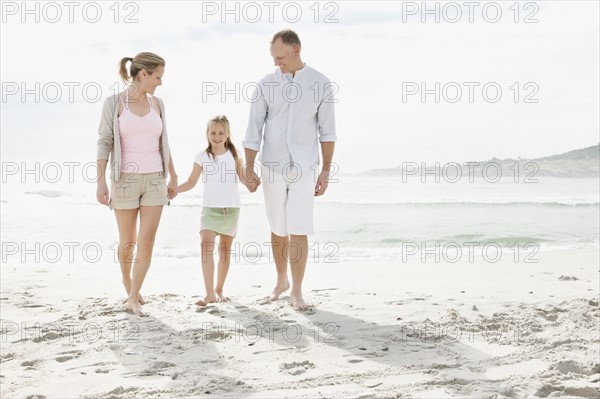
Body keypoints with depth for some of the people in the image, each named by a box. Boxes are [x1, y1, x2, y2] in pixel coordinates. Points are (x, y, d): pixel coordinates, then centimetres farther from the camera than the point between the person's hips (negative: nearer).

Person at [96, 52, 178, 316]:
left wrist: (173, 177, 16)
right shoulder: (113, 103, -6)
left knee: (146, 243, -6)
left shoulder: (157, 104, 7)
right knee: (127, 243, 7)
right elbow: (104, 143, -8)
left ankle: (133, 299, 5)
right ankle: (127, 282, 37)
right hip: (125, 180, -3)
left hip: (154, 180, 3)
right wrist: (101, 182, -16)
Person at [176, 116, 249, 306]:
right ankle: (210, 294, -23)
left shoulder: (234, 154, 3)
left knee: (225, 249, 9)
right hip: (210, 208, -2)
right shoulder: (202, 156, 0)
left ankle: (219, 289, 25)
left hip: (231, 208, 2)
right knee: (205, 244, -20)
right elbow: (191, 182, 3)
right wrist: (174, 189, -12)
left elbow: (243, 178, 4)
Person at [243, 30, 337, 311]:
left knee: (299, 231, -7)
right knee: (278, 230, 12)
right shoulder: (266, 85, -1)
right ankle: (281, 281, 32)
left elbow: (327, 131, 1)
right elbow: (254, 129, -1)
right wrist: (249, 167, -10)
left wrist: (326, 171, -1)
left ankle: (297, 292, 3)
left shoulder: (321, 84, -3)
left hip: (304, 169, -2)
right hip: (272, 168, 2)